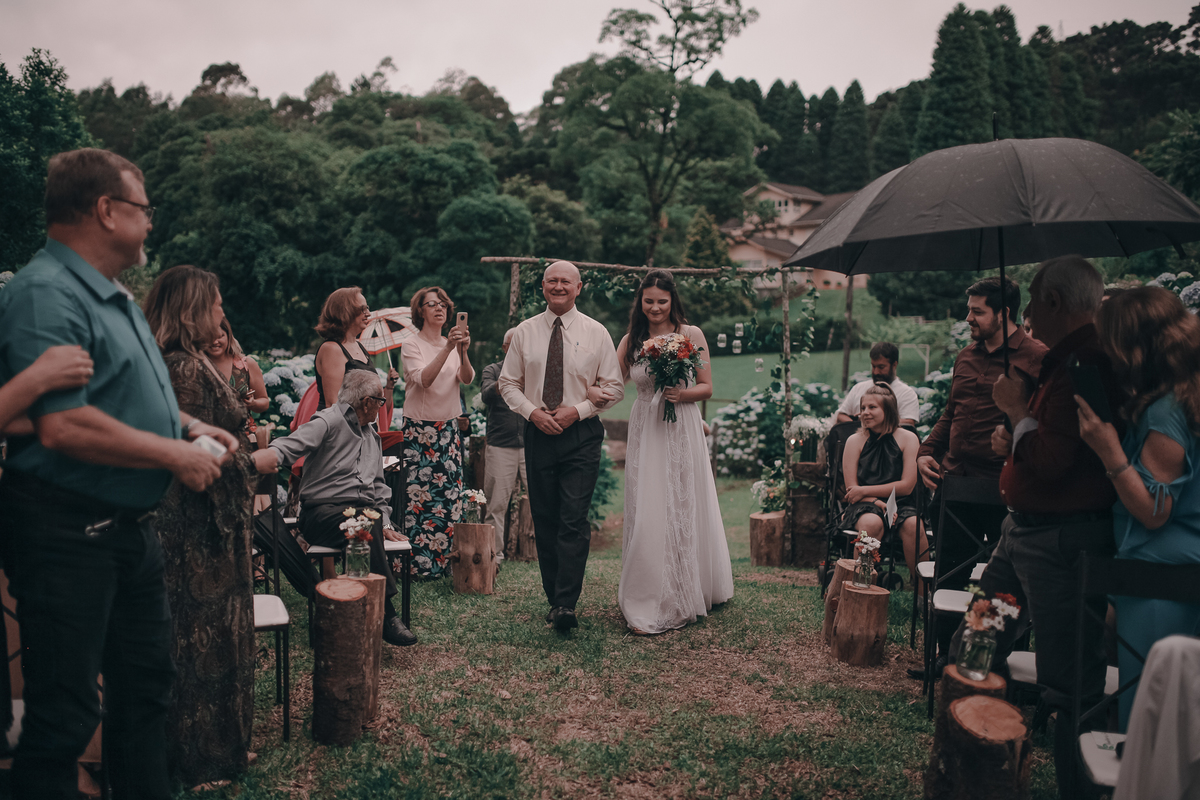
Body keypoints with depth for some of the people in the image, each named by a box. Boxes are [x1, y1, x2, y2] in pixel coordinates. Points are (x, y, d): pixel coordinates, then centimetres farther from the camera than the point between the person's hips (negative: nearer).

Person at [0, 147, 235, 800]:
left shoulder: (112, 295, 14)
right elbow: (64, 426, -29)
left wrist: (189, 424, 9)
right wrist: (176, 455, -19)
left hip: (129, 526, 10)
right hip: (66, 532, -10)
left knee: (145, 683, 21)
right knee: (64, 713, 2)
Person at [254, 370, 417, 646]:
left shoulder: (372, 434, 26)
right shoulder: (327, 423, -1)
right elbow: (285, 448, -19)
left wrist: (385, 522, 15)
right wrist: (250, 463, -40)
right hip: (324, 511, -6)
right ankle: (386, 615, -36)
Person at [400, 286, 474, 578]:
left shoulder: (453, 343, 11)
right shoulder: (412, 346, -2)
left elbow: (467, 379, -5)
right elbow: (423, 379, -20)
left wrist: (463, 352, -24)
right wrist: (447, 349, -28)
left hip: (449, 428, 4)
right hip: (419, 429, -4)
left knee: (450, 493, 1)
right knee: (421, 495, -7)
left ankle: (444, 561, 9)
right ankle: (420, 563, 0)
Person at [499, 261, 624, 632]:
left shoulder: (596, 333, 2)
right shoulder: (524, 332, 7)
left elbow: (613, 387, 3)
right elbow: (508, 383, 10)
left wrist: (577, 410, -11)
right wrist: (532, 411, -8)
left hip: (581, 434, -2)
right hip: (538, 433, 3)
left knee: (573, 522, -11)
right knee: (545, 521, 7)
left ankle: (566, 605, -11)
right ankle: (554, 598, 18)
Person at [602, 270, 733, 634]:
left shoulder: (692, 335, 1)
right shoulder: (631, 340, 7)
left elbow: (706, 387, 2)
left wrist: (681, 393, -17)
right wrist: (594, 391, -20)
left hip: (682, 432, -2)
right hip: (644, 433, 2)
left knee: (683, 512, 3)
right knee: (646, 516, 1)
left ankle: (685, 597, 16)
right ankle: (649, 603, 14)